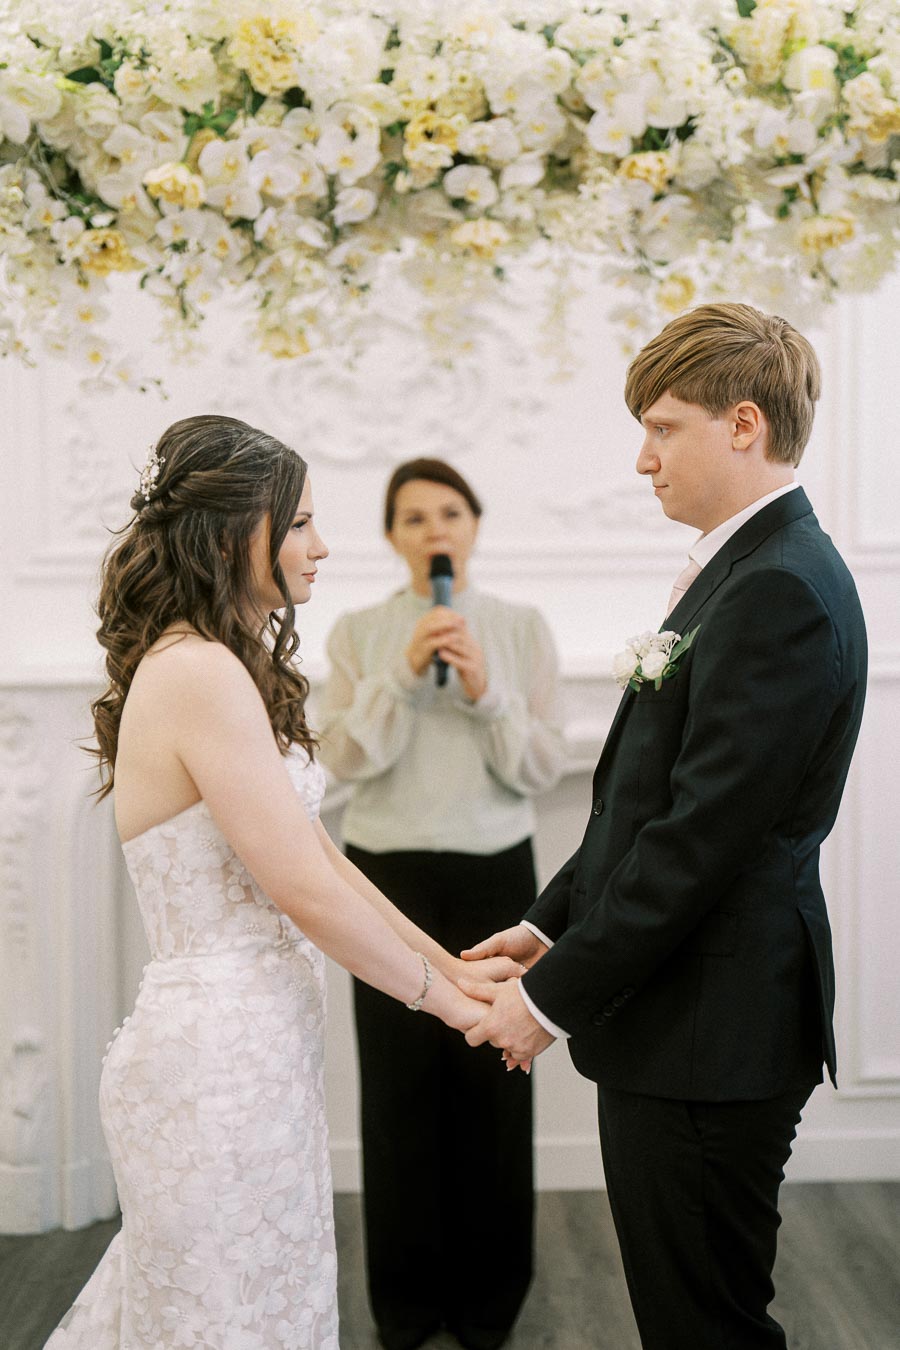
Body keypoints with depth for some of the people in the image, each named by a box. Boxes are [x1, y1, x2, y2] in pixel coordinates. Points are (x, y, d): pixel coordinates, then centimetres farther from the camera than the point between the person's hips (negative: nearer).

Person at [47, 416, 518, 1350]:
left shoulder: (217, 668, 12)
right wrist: (446, 1000, -8)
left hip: (244, 1050, 9)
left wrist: (451, 967, 10)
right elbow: (307, 890, -20)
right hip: (222, 1062, -9)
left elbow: (315, 853, 13)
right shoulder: (200, 674, -19)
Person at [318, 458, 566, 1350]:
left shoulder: (522, 627, 4)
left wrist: (487, 690, -16)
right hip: (388, 873, 0)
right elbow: (344, 759, -6)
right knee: (399, 1077, 3)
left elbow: (541, 769, -1)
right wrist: (403, 674, -18)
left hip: (494, 873, 0)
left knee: (492, 1075, 2)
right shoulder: (359, 632, 4)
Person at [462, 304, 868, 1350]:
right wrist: (552, 923, 13)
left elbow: (704, 835, -22)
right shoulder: (747, 569, 15)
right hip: (688, 1028, 10)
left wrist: (558, 997, -16)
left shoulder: (780, 590, -18)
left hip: (709, 1036, -10)